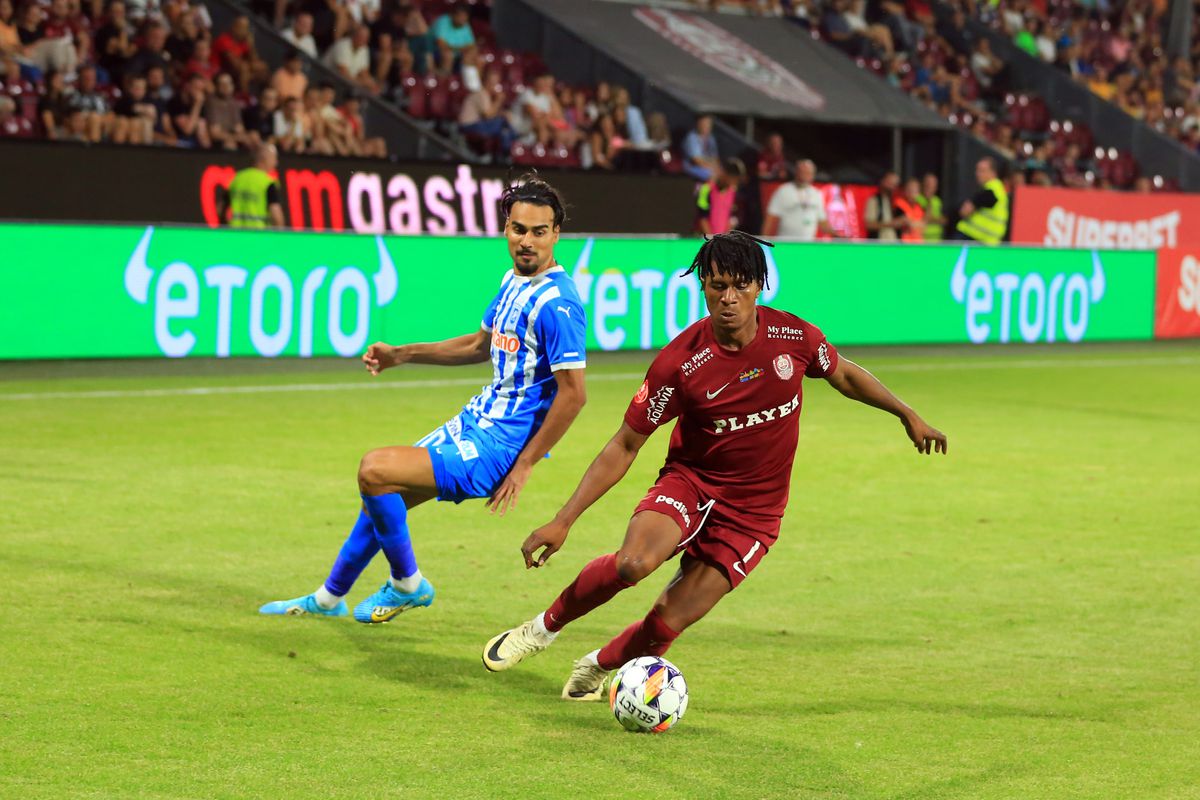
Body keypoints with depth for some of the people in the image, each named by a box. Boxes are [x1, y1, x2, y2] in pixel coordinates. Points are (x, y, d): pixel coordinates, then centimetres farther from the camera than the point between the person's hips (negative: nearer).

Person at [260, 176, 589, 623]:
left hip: (500, 445, -9)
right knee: (383, 494, 17)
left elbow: (573, 393, -22)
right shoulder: (512, 282, 8)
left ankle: (407, 585, 2)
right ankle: (328, 598, 38)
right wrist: (404, 354, 17)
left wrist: (524, 466, -19)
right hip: (477, 420, 9)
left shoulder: (557, 303, -21)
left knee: (375, 469, -19)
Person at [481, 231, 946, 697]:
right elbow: (625, 446, -12)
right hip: (690, 482, -2)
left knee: (670, 622, -10)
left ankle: (598, 668, 22)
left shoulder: (793, 336, -11)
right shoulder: (679, 362, -18)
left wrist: (907, 415, 16)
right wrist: (563, 521, -17)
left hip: (754, 509, 2)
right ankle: (545, 627, -5)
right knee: (634, 562, -33)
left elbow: (843, 374, 13)